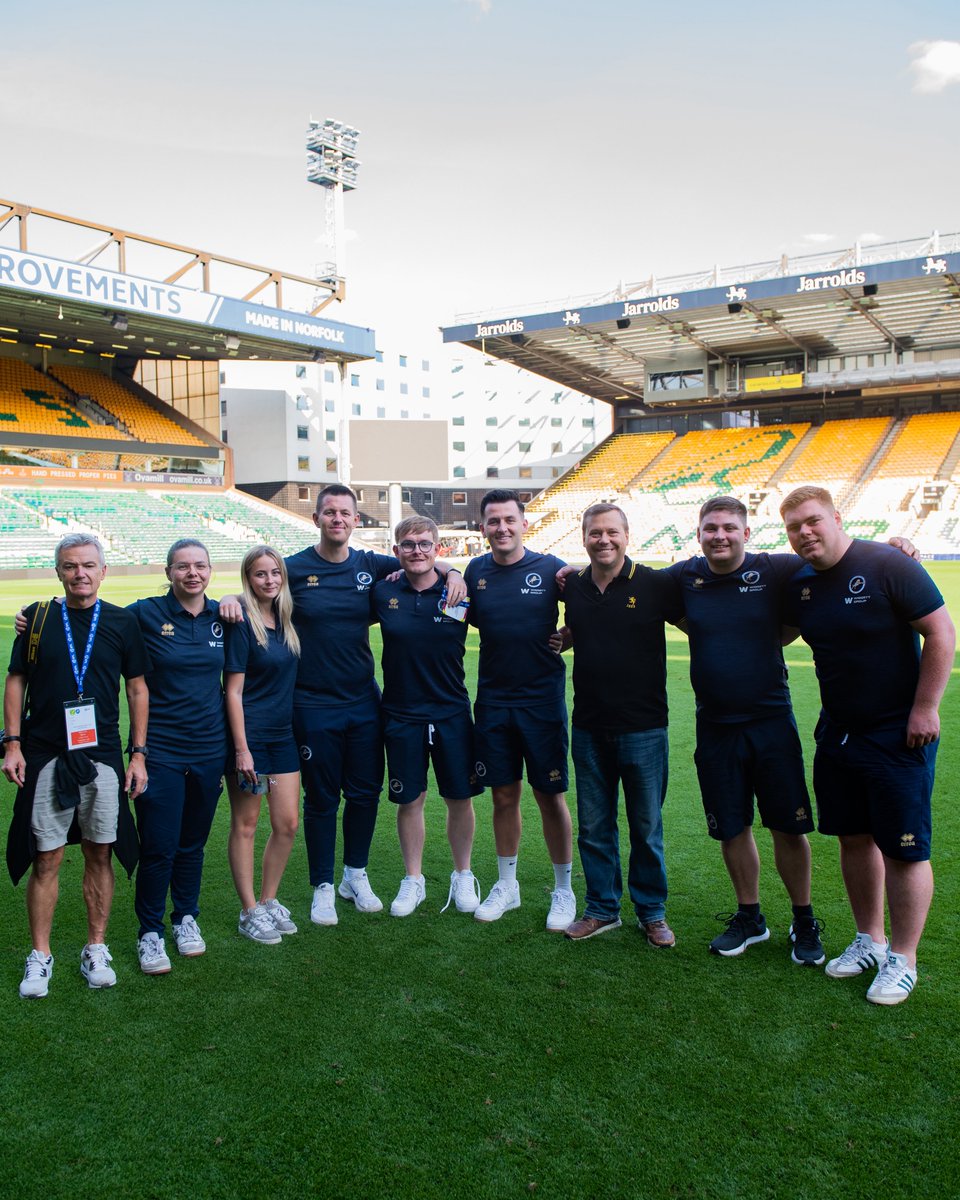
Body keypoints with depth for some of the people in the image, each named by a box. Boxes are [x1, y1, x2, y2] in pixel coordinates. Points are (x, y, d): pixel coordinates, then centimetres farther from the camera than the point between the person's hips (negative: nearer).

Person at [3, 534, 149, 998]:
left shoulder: (121, 622, 2)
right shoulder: (38, 617, 3)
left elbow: (137, 689, 6)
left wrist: (138, 753, 2)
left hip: (103, 757, 0)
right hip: (44, 756, 0)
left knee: (100, 855, 7)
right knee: (46, 858, 3)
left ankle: (96, 950, 20)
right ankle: (40, 956, 17)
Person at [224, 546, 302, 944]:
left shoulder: (286, 619, 7)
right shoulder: (242, 624, -12)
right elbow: (234, 691, -14)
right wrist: (242, 748, -16)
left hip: (283, 734, 7)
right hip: (249, 735, -6)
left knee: (287, 824, 8)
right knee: (245, 825, 5)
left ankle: (269, 900, 25)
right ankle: (249, 912, 17)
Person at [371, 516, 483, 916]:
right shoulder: (383, 593, -2)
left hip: (452, 711, 0)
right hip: (401, 714, 1)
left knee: (459, 798, 8)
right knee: (409, 800, 10)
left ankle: (463, 876, 29)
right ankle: (413, 881, 27)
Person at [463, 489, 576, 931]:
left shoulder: (549, 568, -6)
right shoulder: (475, 571, 4)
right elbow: (466, 621, 17)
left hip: (542, 699, -3)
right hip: (493, 700, 3)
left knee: (550, 796, 3)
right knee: (504, 795, 12)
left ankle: (563, 891, 19)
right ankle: (506, 886, 27)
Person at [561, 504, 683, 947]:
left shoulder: (655, 584, -7)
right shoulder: (572, 587, 3)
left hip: (643, 728, -3)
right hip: (589, 729, 3)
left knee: (646, 828, 9)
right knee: (594, 828, 13)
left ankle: (652, 912, 26)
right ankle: (602, 909, 29)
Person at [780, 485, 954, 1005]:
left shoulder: (887, 565, -15)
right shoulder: (799, 584, 4)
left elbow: (941, 631, -15)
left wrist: (926, 708, -16)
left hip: (899, 734, -6)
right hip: (837, 730, 7)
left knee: (903, 849, 0)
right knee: (854, 838, 14)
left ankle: (902, 959, 15)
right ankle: (869, 940, 31)